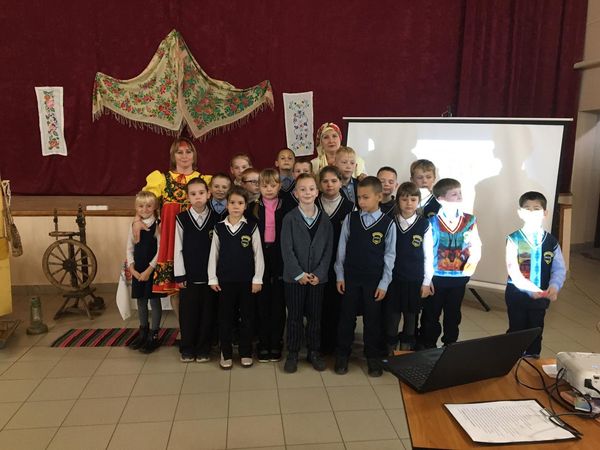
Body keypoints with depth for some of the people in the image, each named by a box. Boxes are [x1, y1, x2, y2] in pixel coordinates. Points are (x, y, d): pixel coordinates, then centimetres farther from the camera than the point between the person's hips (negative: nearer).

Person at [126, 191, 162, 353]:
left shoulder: (158, 226, -9)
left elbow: (160, 250, -13)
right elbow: (130, 248, 7)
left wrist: (149, 270, -15)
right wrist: (132, 268, -4)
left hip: (153, 270, -5)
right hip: (137, 270, 5)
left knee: (154, 301, 3)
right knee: (141, 301, 14)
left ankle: (153, 336, 14)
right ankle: (143, 332, 30)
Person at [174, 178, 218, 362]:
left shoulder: (216, 218, -2)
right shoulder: (181, 219, -2)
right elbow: (178, 249, 0)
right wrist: (179, 275, -3)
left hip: (209, 275, 0)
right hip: (189, 275, 0)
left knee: (207, 312, 7)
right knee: (188, 312, 7)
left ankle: (203, 349, 21)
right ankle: (187, 349, 23)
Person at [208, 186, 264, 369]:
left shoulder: (252, 227, -3)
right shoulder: (219, 228, 1)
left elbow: (258, 254, -2)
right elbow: (213, 254, 4)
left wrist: (257, 278, -5)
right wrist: (212, 278, 1)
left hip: (247, 279, -1)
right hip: (225, 279, 1)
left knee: (247, 316, 8)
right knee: (225, 316, 8)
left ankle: (246, 353, 22)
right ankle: (226, 353, 22)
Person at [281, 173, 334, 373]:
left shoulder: (325, 219, 3)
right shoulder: (289, 218, -5)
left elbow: (328, 249, 1)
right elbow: (287, 249, -9)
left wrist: (319, 273, -8)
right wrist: (299, 274, -14)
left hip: (317, 277, 2)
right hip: (294, 277, -2)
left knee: (315, 316, 11)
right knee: (295, 316, 8)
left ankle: (314, 352, 26)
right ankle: (292, 353, 21)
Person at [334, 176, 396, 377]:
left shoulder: (388, 223, -6)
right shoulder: (350, 218, -2)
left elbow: (389, 255, -3)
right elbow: (342, 248, 3)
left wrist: (384, 284, -6)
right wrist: (340, 275, 1)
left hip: (374, 280, -1)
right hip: (350, 277, 1)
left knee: (372, 319, 10)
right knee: (347, 317, 10)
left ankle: (372, 357, 28)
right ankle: (342, 355, 26)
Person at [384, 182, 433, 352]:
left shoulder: (424, 225, -4)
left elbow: (428, 255, -1)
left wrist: (427, 282, -1)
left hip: (415, 279, 0)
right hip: (393, 278, 0)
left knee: (411, 315, 11)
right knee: (392, 315, 7)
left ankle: (406, 349, 29)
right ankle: (390, 350, 24)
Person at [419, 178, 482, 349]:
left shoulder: (470, 220, 1)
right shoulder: (432, 221, -9)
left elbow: (476, 247, 4)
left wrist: (472, 264, -13)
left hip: (459, 277, 3)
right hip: (436, 277, -3)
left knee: (453, 314, 16)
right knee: (431, 314, 7)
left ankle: (450, 345, 33)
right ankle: (427, 346, 22)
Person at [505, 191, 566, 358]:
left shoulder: (551, 241, 0)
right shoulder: (514, 239, -11)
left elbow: (559, 269, -2)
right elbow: (513, 270, -19)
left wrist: (554, 286, -21)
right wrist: (530, 289, -29)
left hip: (542, 296, 3)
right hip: (517, 294, -3)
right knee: (516, 331, 10)